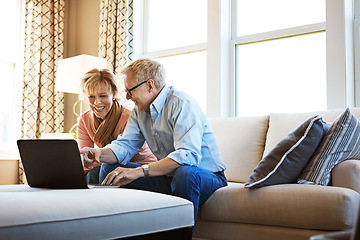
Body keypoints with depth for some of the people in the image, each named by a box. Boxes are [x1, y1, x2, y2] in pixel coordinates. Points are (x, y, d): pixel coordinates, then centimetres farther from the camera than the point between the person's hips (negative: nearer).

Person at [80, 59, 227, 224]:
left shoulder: (181, 104, -20)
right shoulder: (140, 111, 9)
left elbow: (188, 156, -34)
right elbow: (125, 145, 2)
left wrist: (139, 171, -39)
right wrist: (100, 154, -20)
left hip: (206, 176, -7)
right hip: (168, 178, 7)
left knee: (185, 172, -41)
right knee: (109, 168, -1)